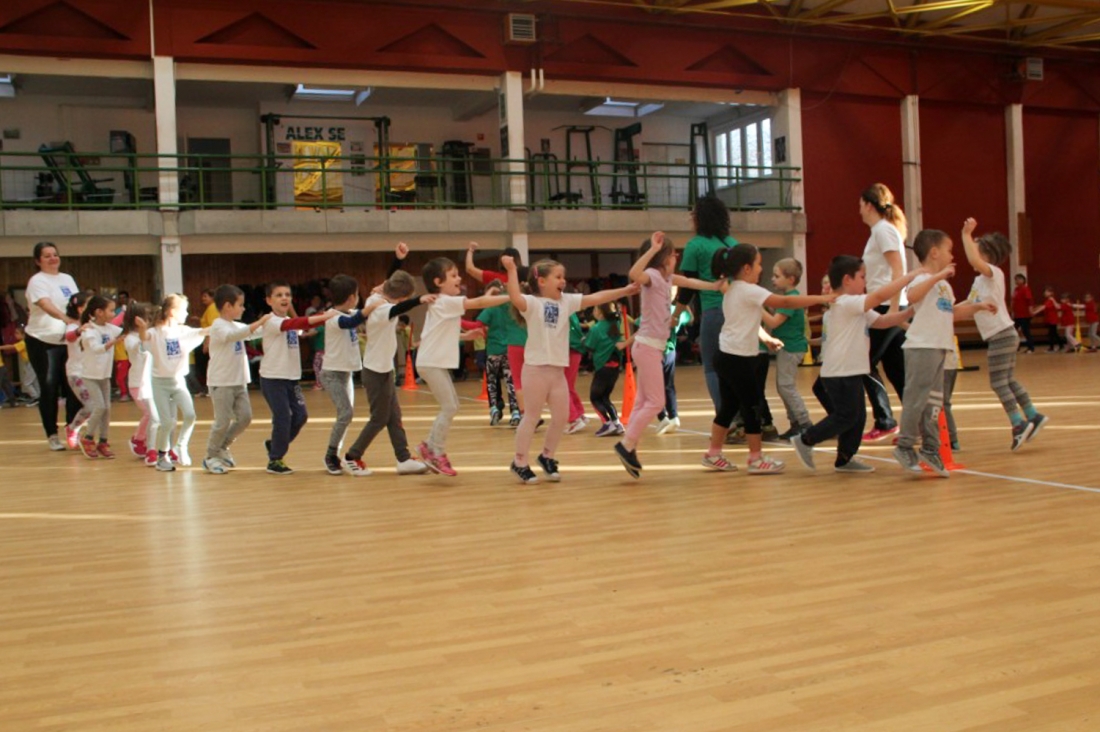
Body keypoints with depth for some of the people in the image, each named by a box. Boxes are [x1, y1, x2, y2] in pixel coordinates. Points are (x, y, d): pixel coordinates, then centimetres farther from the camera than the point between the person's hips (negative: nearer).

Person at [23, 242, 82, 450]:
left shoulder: (67, 279, 12)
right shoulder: (37, 281, -9)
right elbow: (47, 305, -26)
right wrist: (67, 319, -43)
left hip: (67, 341, 5)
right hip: (43, 341, -5)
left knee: (73, 387, 2)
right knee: (49, 388, -1)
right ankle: (52, 435, 9)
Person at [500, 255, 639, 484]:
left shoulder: (567, 301, 8)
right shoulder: (532, 303, -9)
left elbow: (595, 298, 4)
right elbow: (515, 298, -30)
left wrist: (624, 291, -1)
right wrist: (511, 270, -32)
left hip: (558, 370, 6)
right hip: (536, 368, -6)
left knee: (562, 417, 9)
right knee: (532, 417, 2)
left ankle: (547, 456, 29)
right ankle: (520, 462, 15)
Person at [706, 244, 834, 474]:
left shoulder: (731, 290, 14)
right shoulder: (749, 291, -14)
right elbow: (785, 302, -18)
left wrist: (766, 338, 12)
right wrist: (820, 298, -13)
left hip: (727, 357, 9)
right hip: (739, 359, -9)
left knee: (729, 406, 15)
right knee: (752, 406, 0)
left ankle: (713, 454, 21)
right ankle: (756, 459, 7)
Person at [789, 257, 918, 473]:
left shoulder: (854, 309, 17)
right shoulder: (846, 303, -15)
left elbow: (883, 321, 14)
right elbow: (881, 296, -24)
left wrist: (909, 312, 0)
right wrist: (910, 276, -16)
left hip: (850, 373, 10)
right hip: (841, 374, -10)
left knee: (858, 417, 11)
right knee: (846, 416, -5)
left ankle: (844, 459, 19)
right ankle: (805, 441, 4)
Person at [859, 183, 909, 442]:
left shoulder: (883, 229, -9)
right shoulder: (882, 229, 19)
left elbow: (897, 270, -17)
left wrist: (893, 308, -23)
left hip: (888, 307, -9)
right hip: (887, 308, 9)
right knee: (896, 369, 8)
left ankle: (885, 422, 0)